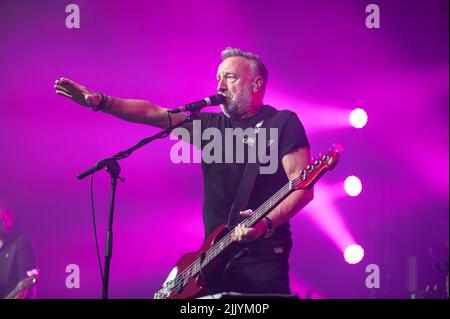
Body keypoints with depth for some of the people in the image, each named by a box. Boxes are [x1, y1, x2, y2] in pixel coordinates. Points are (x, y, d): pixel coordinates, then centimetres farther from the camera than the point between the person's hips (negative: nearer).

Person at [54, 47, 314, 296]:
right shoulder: (210, 125, 17)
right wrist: (100, 102, -3)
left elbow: (303, 188, -7)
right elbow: (152, 113, 9)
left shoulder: (282, 122, 1)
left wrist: (266, 223, -22)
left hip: (263, 260, -5)